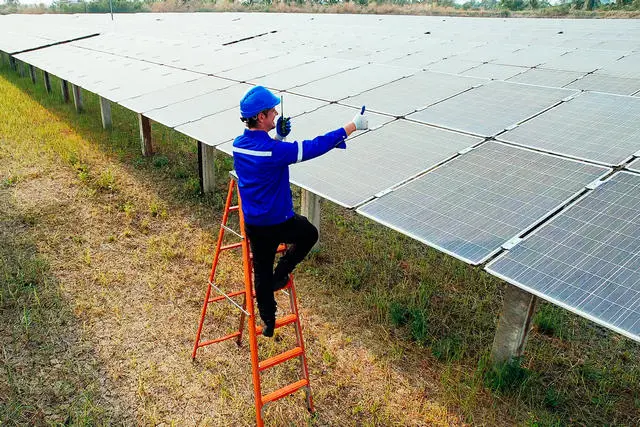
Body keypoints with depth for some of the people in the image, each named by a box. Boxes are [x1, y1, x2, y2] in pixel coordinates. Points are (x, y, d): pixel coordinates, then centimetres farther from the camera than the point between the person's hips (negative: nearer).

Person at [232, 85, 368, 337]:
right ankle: (280, 276, 21)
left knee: (261, 272, 19)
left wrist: (278, 137, 1)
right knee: (309, 234, 26)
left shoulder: (238, 145, -4)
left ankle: (268, 322, 34)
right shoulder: (275, 151, -27)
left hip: (252, 224, 6)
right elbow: (313, 147, -23)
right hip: (279, 222, -6)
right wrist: (351, 127, -16)